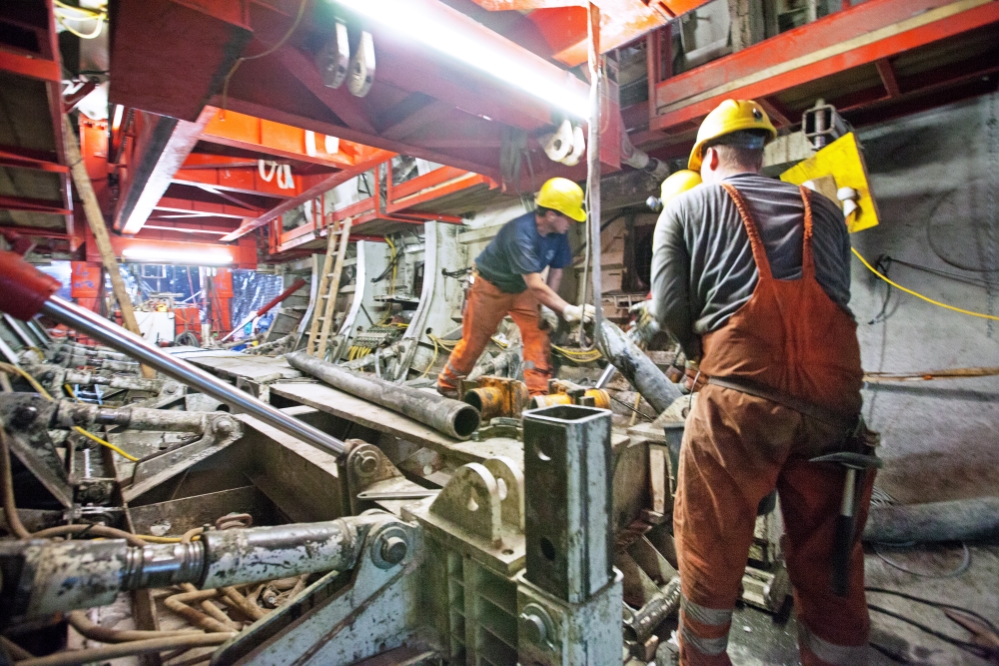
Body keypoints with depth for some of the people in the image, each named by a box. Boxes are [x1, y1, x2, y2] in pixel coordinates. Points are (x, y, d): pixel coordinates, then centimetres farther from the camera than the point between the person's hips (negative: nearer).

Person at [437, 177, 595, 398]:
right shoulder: (521, 233, -38)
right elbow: (536, 286, -43)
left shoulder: (558, 235, -15)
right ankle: (446, 383, 28)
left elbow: (556, 272, -4)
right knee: (474, 339, 5)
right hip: (490, 285, -6)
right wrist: (569, 310, -45)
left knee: (537, 334, -10)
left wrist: (549, 309, -10)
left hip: (520, 288, 6)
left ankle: (538, 392, -7)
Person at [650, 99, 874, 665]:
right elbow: (835, 300, 18)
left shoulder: (685, 208, 11)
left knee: (710, 549, 12)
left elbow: (670, 309, 0)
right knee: (830, 564, 16)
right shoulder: (823, 209, 22)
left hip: (738, 397, -4)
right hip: (834, 399, 4)